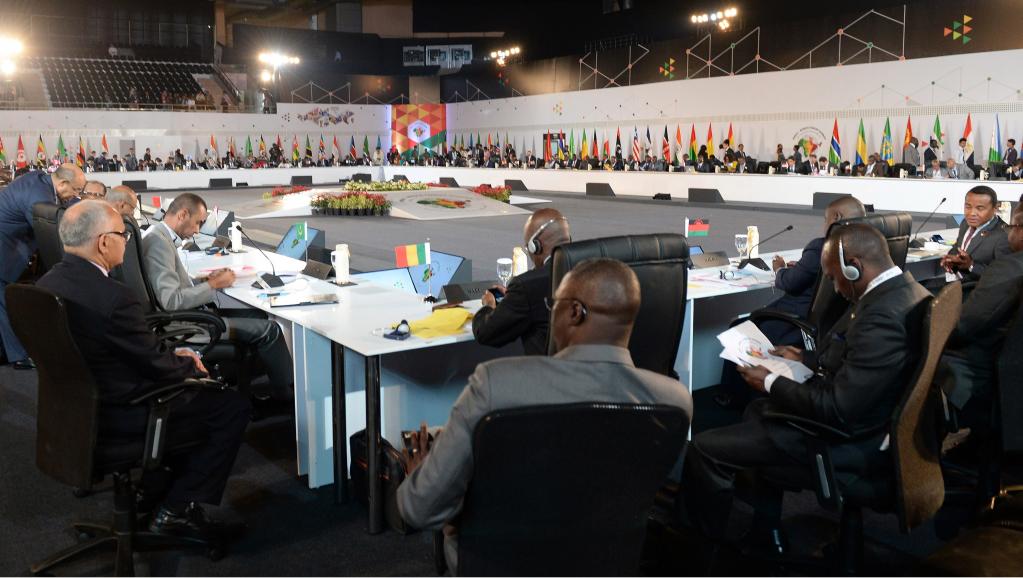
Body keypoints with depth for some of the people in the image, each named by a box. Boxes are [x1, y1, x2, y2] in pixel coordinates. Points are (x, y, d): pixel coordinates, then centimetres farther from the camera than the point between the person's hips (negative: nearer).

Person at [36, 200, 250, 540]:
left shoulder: (49, 283, -3)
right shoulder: (113, 298, -31)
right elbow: (157, 366, -18)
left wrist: (171, 354, 7)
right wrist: (191, 365, 2)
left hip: (76, 400, 9)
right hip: (116, 413, -9)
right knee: (234, 407, -1)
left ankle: (159, 484, 32)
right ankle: (176, 510, 4)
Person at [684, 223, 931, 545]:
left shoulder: (883, 315, -30)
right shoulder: (901, 289, 1)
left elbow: (837, 410, -29)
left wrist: (770, 383, -16)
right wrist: (807, 360, 12)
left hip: (848, 439, -11)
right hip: (858, 413, 11)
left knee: (703, 450, -9)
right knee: (758, 410, 31)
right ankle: (765, 534, 34)